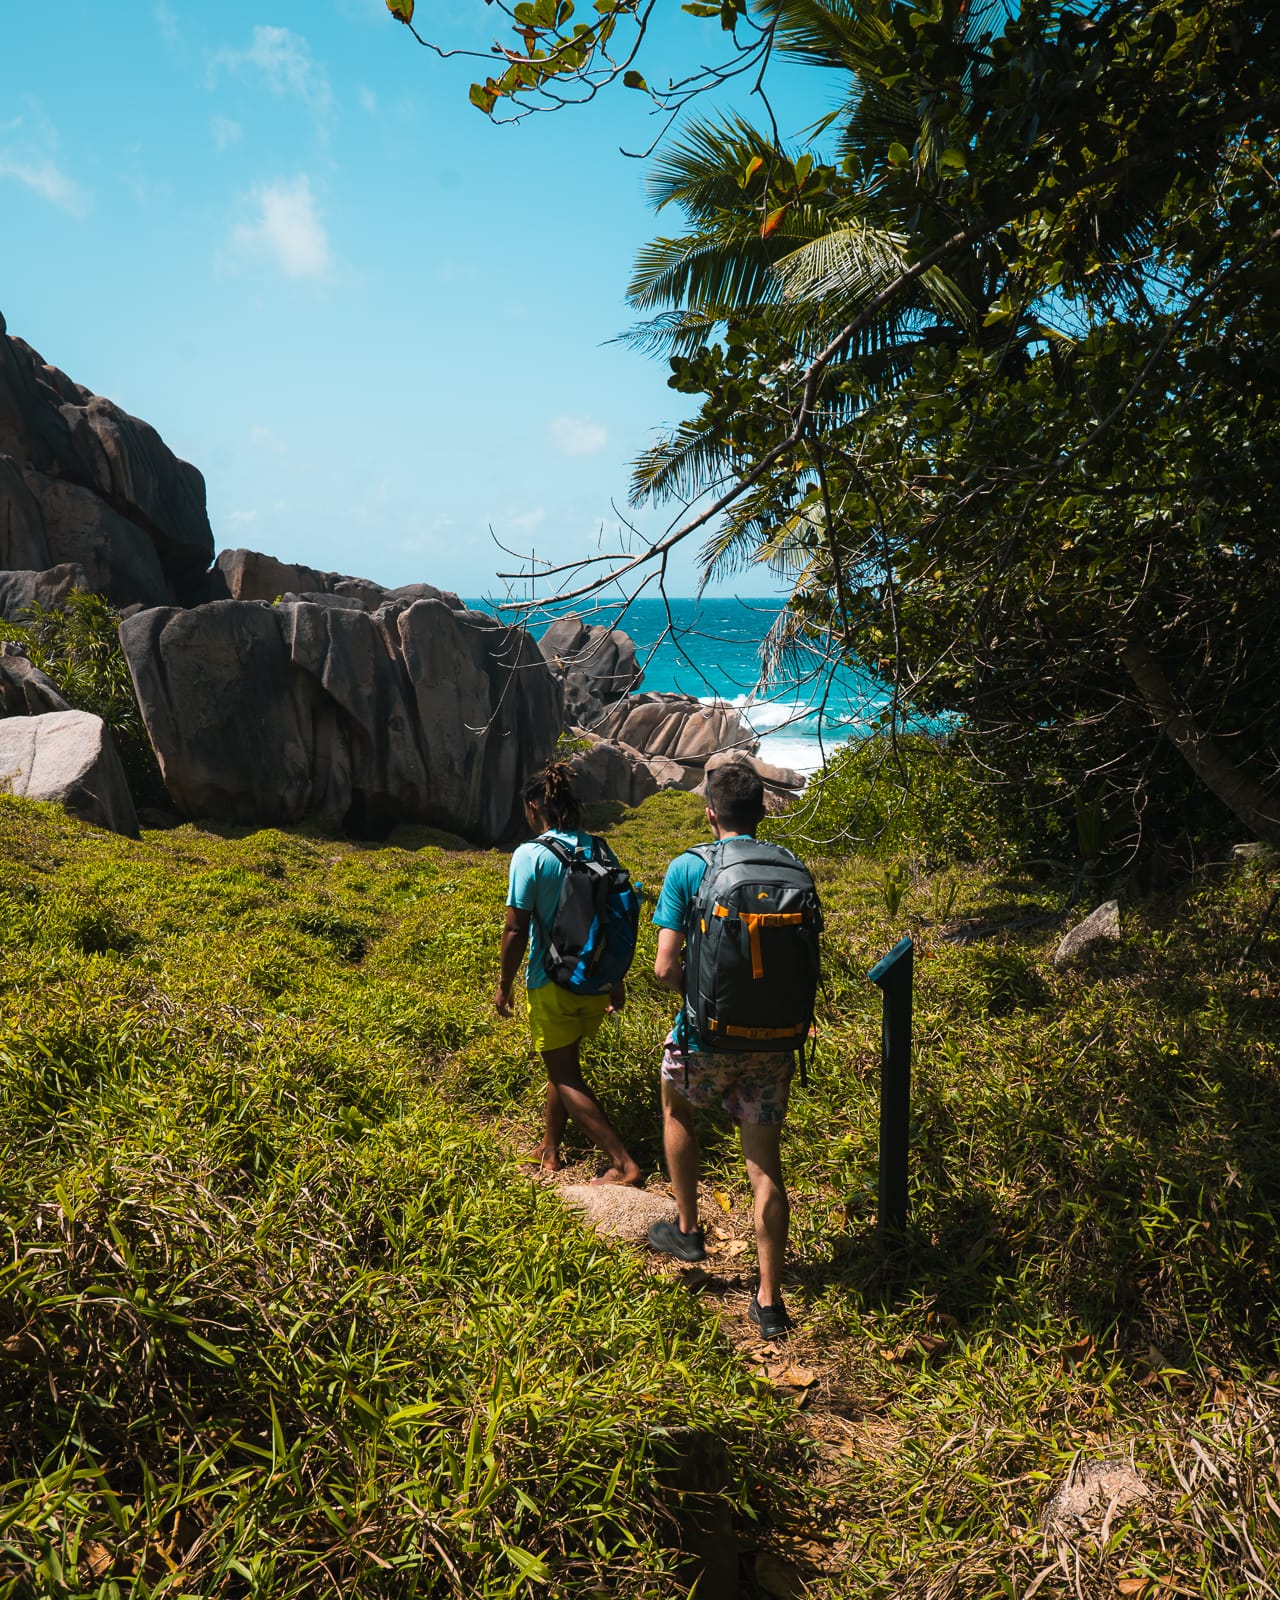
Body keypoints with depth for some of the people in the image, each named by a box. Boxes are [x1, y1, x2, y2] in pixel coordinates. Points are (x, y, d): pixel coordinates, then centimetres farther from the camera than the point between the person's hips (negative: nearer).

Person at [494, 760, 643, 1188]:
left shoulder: (530, 855, -15)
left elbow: (516, 930, -15)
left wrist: (504, 985, -1)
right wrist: (617, 981, 17)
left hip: (552, 984, -6)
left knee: (566, 1077, 6)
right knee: (562, 1063, 23)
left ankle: (623, 1163, 1)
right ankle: (549, 1148, 35)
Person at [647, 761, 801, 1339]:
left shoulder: (688, 869, -12)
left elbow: (666, 968, -15)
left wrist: (696, 987, 5)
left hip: (707, 1037, -2)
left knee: (677, 1108, 29)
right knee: (765, 1163, 12)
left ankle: (687, 1230, 37)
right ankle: (769, 1302, 20)